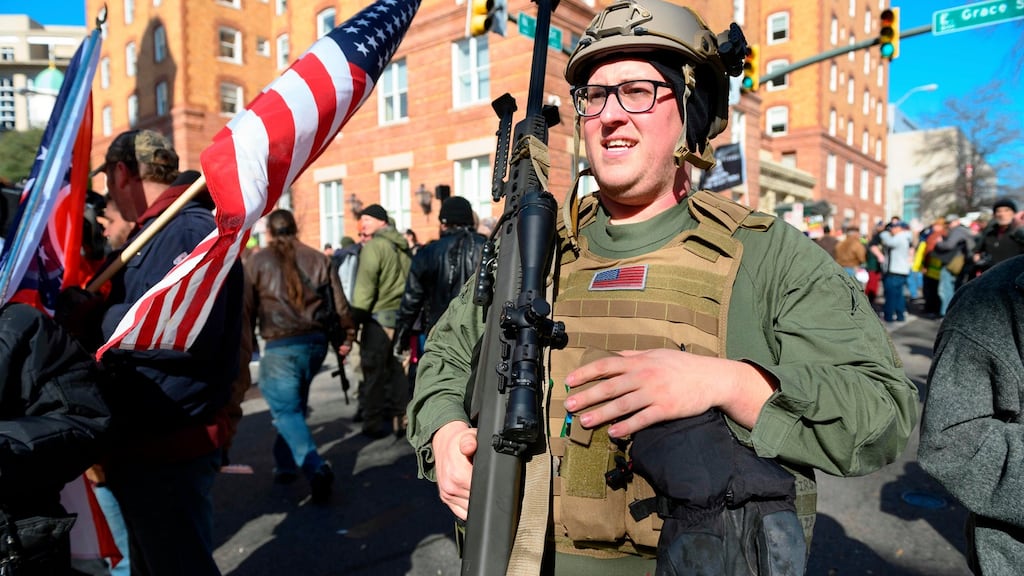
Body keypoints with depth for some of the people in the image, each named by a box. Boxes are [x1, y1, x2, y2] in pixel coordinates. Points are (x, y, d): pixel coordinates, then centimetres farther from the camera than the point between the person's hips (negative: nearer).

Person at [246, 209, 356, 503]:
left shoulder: (257, 261, 0)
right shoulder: (318, 258, 7)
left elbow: (247, 307, 1)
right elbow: (339, 302, 6)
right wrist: (346, 336, 14)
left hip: (280, 345, -4)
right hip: (315, 341, 5)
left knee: (286, 410, -2)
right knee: (295, 404, 20)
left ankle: (316, 467, -20)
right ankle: (285, 464, 30)